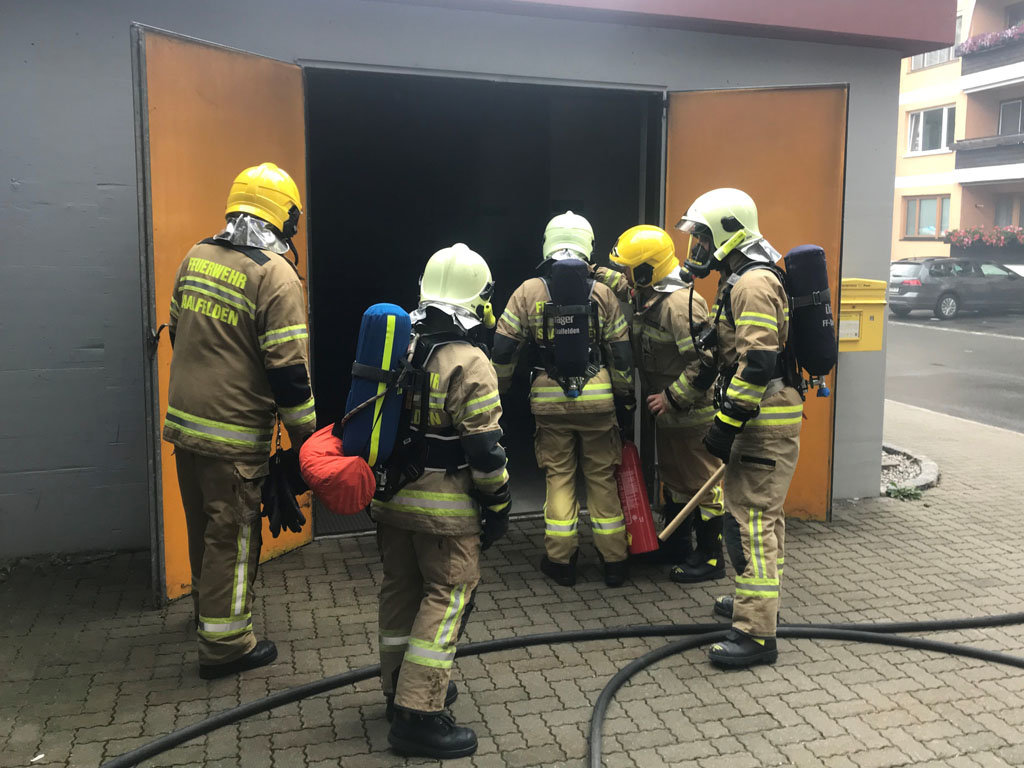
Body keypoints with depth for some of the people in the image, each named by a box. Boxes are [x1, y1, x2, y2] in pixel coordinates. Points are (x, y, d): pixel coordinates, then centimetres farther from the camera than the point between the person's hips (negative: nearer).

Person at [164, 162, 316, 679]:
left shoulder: (195, 258, 7)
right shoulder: (276, 275, -16)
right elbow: (288, 368, -18)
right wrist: (304, 437, -9)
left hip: (184, 421, 7)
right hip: (234, 433, -7)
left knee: (203, 526, 23)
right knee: (233, 535, 6)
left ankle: (208, 608, 43)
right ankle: (224, 644, 16)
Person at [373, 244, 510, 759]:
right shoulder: (469, 363, -18)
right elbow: (484, 447, -18)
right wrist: (498, 503, -5)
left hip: (390, 495, 8)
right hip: (445, 505, -7)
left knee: (401, 590, 18)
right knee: (447, 598, 2)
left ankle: (400, 688, 33)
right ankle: (418, 714, 2)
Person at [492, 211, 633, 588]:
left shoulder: (528, 291, -3)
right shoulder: (603, 293, 0)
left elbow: (504, 347, -3)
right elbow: (621, 352, 2)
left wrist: (499, 389, 9)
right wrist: (625, 397, 12)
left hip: (550, 400, 0)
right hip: (597, 398, 0)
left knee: (559, 475, 11)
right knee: (602, 476, 10)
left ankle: (560, 560, 15)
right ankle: (613, 560, 17)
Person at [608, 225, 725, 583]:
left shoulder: (681, 302, -25)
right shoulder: (648, 297, 6)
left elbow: (705, 361, -29)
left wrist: (672, 397, -24)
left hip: (692, 415, -10)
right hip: (668, 412, 10)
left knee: (700, 481, 1)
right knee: (673, 477, 20)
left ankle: (710, 558, 13)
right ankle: (675, 547, 35)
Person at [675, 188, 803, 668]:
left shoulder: (754, 284, -17)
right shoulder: (740, 281, 17)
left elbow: (757, 363, -25)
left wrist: (727, 424, -23)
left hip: (766, 419, -11)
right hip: (764, 417, 11)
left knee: (749, 518, -11)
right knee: (761, 512, 20)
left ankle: (756, 632, -8)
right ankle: (758, 599, 35)